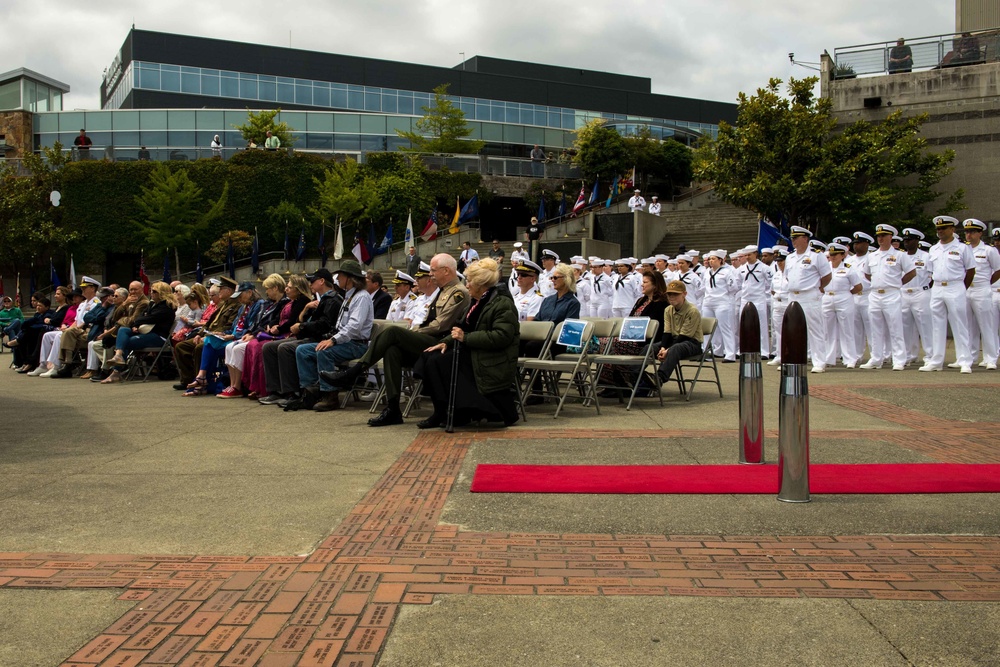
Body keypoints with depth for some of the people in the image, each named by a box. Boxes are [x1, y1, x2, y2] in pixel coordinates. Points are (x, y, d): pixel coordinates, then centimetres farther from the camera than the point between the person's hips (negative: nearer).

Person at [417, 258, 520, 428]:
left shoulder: (503, 305, -12)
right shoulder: (477, 303, 17)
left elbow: (500, 337, -23)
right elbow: (463, 328, 20)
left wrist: (465, 338, -22)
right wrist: (446, 342, 1)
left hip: (493, 362, -9)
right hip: (473, 354, 9)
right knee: (433, 359, -8)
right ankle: (443, 413, -3)